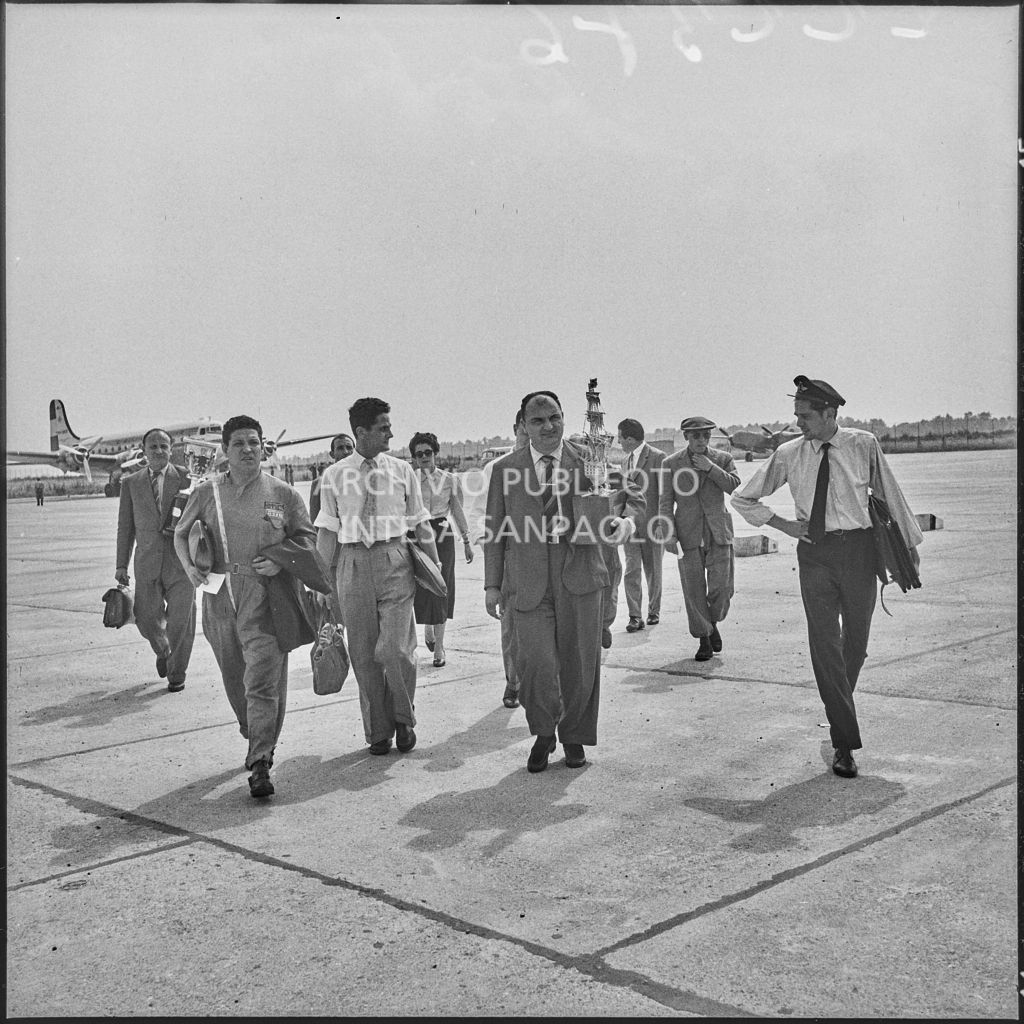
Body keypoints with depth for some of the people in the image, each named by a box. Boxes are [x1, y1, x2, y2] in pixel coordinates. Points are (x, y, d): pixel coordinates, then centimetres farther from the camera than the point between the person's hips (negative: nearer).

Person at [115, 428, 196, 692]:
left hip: (180, 559, -1)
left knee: (180, 621, 1)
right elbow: (125, 526, 10)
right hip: (147, 561, 2)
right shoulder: (131, 483, 8)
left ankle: (177, 673, 19)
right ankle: (163, 651, 35)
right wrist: (121, 564, 5)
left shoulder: (186, 479, 2)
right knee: (147, 619, 2)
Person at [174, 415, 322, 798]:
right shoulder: (206, 492, 6)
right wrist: (189, 566, 0)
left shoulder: (282, 493, 2)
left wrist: (282, 561, -9)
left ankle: (260, 765, -10)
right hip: (220, 594, 3)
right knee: (234, 677, 15)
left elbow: (307, 536, 9)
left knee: (264, 677, -11)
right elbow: (181, 533, 18)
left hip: (265, 593, -3)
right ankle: (256, 740, 39)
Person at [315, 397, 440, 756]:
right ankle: (378, 731, 23)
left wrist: (436, 569, 8)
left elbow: (421, 525, 8)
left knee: (395, 649, -10)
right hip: (353, 563, 1)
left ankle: (403, 719, 17)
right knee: (363, 653, 7)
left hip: (395, 562, -1)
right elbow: (327, 532, 7)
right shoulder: (334, 475, 3)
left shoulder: (402, 470, 4)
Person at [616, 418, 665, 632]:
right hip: (631, 524, 5)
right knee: (632, 571, -6)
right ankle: (635, 616, -6)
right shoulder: (626, 461, 15)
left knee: (653, 572, 8)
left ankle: (654, 611, 23)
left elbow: (664, 492, -9)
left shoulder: (657, 457, -7)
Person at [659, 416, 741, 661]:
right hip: (688, 534, 0)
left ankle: (712, 623, 25)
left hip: (718, 532, 1)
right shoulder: (671, 464, 4)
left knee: (721, 587, -5)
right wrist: (668, 533, -6)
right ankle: (704, 639, 14)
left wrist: (710, 468, -15)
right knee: (694, 590, 0)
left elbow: (735, 486, -9)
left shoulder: (723, 459, 7)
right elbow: (666, 502, 3)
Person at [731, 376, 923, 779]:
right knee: (824, 643, -5)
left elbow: (889, 494, 7)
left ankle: (839, 705, 40)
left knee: (855, 640, 11)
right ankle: (844, 743, 0)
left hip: (858, 548, 0)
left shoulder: (864, 445, -3)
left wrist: (910, 544, 13)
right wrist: (783, 524, -1)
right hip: (814, 552, 0)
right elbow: (744, 499, 9)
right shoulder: (788, 454, -1)